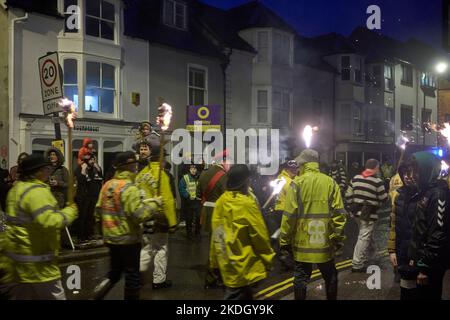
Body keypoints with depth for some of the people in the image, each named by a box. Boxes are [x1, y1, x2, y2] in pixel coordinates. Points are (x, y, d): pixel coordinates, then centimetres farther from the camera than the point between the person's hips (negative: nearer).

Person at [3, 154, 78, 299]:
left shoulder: (17, 188, 12)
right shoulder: (36, 190, -22)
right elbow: (49, 221, -33)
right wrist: (70, 211, -19)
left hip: (20, 252, 10)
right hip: (36, 257, -10)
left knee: (22, 295, 19)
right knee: (55, 296, 1)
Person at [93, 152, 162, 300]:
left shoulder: (107, 185, 4)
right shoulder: (129, 188, -20)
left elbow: (99, 209, 12)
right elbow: (138, 215, -27)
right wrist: (154, 203, -15)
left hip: (111, 237, 7)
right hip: (128, 239, -7)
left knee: (115, 271, 24)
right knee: (132, 274, 7)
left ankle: (101, 290, 9)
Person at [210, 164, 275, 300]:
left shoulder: (221, 201, 1)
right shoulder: (247, 203, -19)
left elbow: (216, 231, 7)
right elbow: (259, 234, -13)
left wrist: (215, 258, 17)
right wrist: (268, 259, -1)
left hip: (226, 262, 8)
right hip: (243, 265, -7)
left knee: (241, 294, 21)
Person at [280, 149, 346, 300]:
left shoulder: (297, 183, -9)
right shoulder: (331, 183, -3)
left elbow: (289, 215, -11)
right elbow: (339, 213, -7)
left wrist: (284, 241, -2)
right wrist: (338, 239, 1)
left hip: (302, 242, -2)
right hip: (325, 242, 2)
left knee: (301, 277, 11)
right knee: (330, 276, 20)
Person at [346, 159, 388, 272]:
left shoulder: (355, 178, 2)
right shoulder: (377, 182, -15)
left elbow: (348, 195, 4)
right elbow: (384, 199, -8)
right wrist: (388, 196, 13)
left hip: (357, 212, 7)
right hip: (369, 214, -6)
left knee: (368, 235, 25)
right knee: (364, 238, -1)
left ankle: (367, 256, 40)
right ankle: (357, 265, 2)